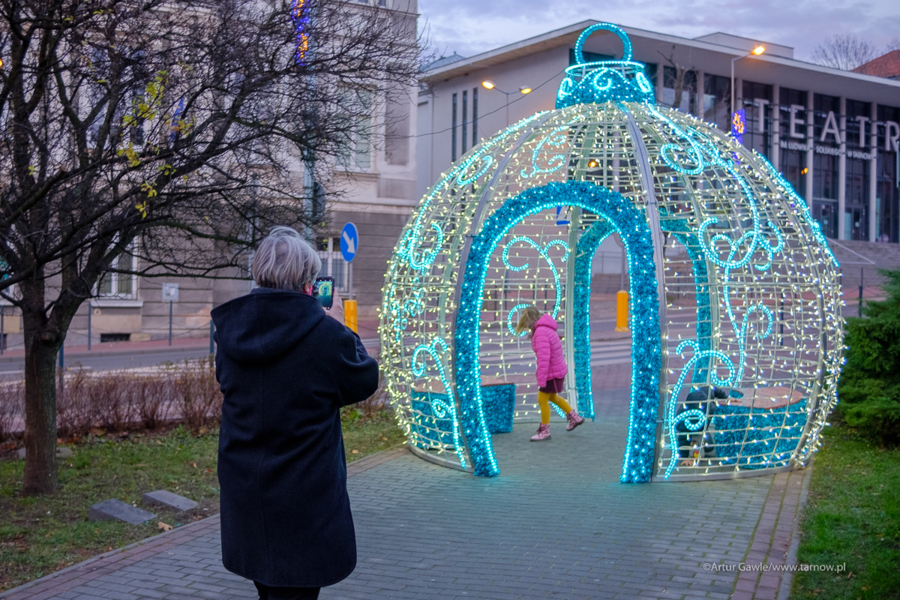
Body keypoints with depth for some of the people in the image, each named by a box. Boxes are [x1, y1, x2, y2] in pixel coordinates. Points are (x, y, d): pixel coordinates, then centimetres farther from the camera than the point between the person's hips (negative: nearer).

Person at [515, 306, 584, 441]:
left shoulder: (541, 332, -24)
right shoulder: (547, 329, 8)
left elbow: (544, 358, -29)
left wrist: (541, 380, -27)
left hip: (552, 373, -10)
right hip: (557, 369, 10)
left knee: (542, 400, 2)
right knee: (552, 397, 25)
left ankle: (545, 431, 15)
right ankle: (575, 417, 37)